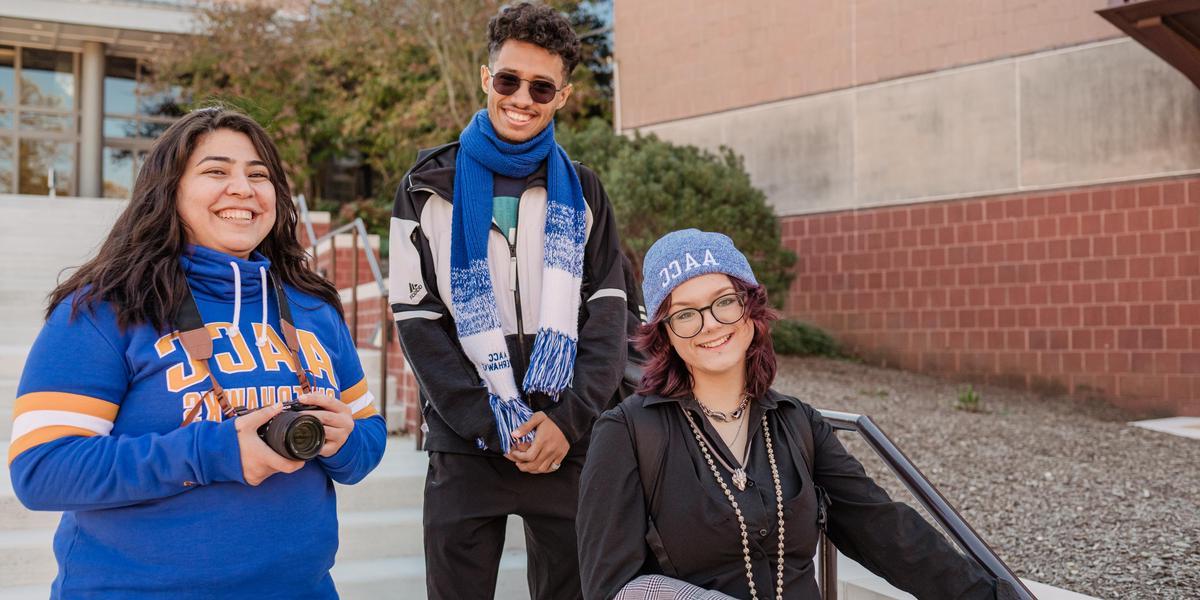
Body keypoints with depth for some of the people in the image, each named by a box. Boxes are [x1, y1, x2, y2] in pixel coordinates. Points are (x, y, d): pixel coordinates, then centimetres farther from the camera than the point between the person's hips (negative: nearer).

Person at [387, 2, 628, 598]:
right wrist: (493, 424, -11)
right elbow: (416, 320, -1)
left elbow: (607, 311, 3)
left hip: (569, 442, 2)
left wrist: (571, 419, -11)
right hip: (466, 445, -1)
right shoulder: (430, 187, 4)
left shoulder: (581, 191, 9)